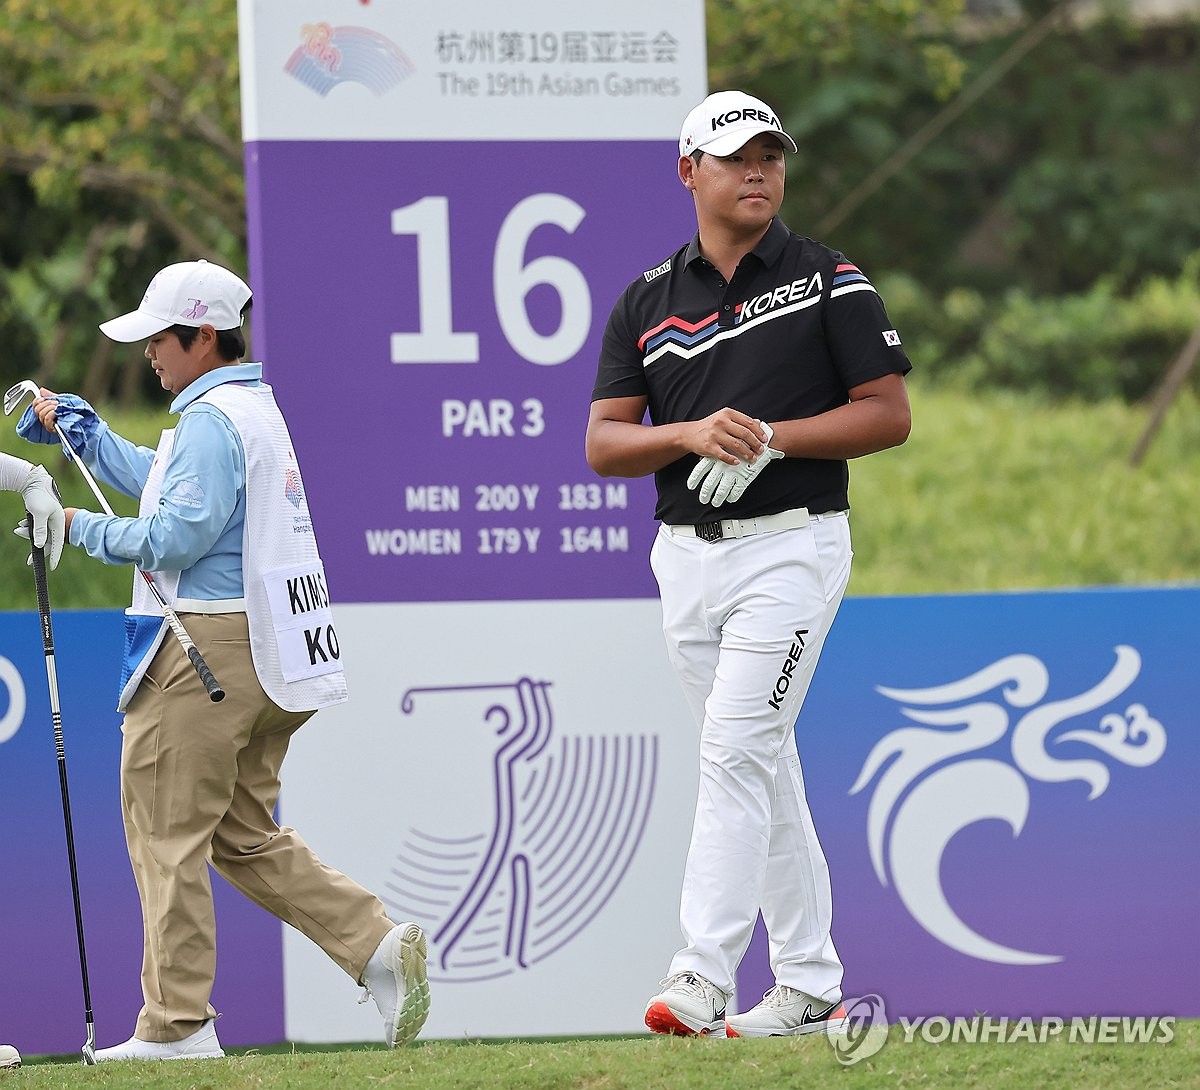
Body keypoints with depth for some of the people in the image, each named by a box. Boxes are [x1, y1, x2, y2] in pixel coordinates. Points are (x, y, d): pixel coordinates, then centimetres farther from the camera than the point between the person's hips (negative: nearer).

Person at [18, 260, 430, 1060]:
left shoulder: (212, 419, -13)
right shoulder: (257, 408, 19)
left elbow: (176, 535, -21)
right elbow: (160, 478, 29)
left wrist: (83, 529, -9)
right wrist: (78, 428, 25)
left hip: (204, 653, -10)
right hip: (263, 656, 10)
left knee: (166, 832, -4)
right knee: (245, 837, 14)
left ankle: (178, 1026, -3)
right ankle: (377, 943, 0)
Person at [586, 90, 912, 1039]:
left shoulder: (830, 282, -2)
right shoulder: (646, 303, 8)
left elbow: (890, 415, -5)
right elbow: (604, 443, 3)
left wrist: (772, 437, -17)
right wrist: (693, 433, -17)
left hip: (791, 544, -5)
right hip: (687, 557, 5)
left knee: (737, 750, -16)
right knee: (764, 767, 10)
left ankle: (701, 978, -21)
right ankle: (811, 986, 16)